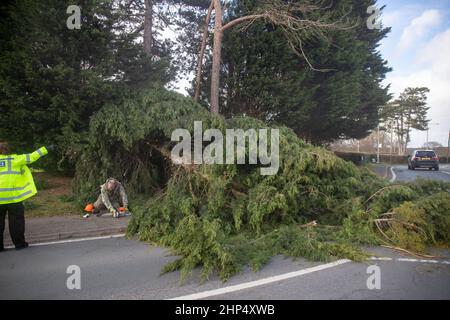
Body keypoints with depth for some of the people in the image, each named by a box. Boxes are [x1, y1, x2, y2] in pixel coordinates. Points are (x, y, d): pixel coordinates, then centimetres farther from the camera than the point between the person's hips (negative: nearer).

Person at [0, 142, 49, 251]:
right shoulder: (15, 159, 0)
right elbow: (31, 157, 2)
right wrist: (45, 149, 8)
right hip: (13, 196, -2)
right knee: (16, 220, 6)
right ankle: (19, 243, 11)